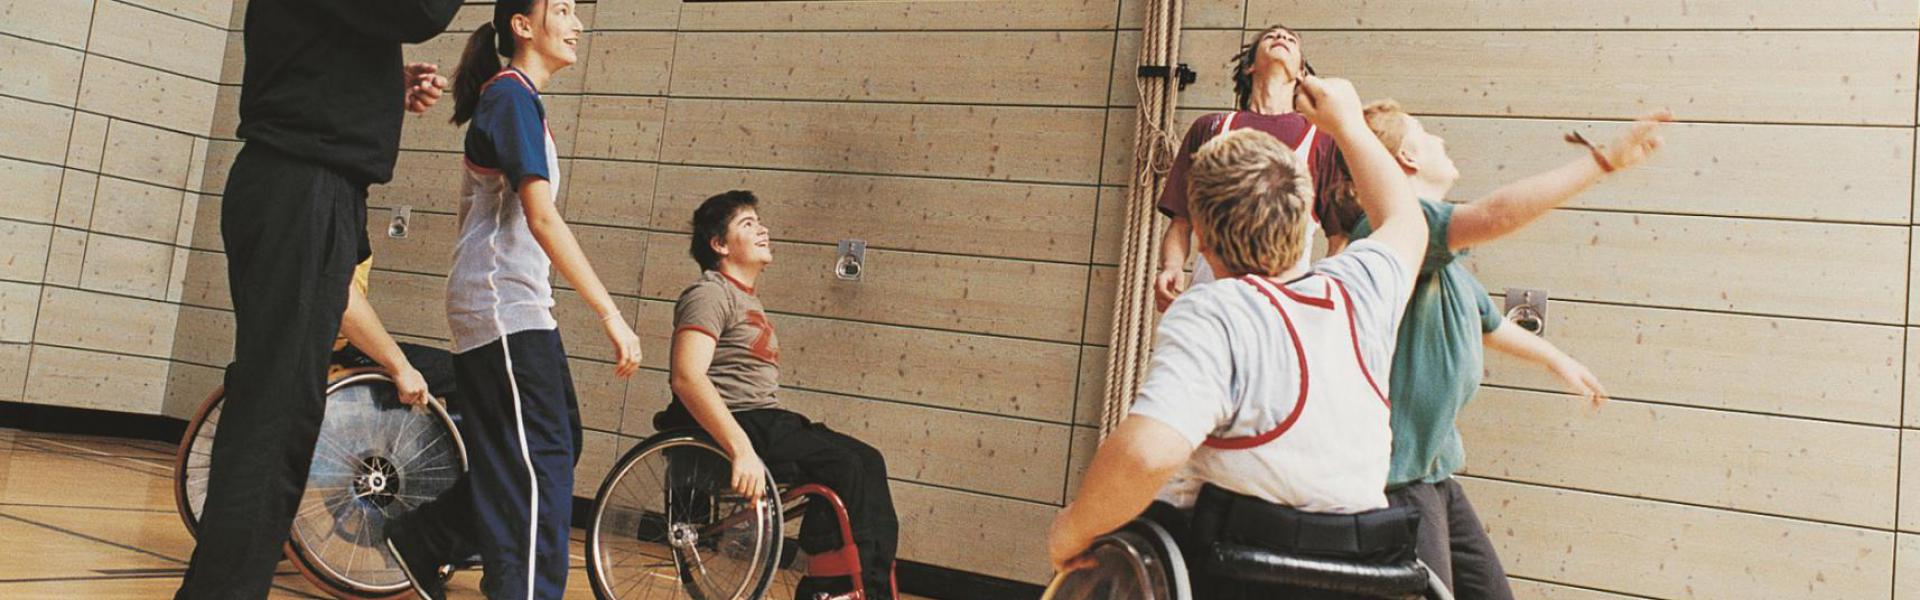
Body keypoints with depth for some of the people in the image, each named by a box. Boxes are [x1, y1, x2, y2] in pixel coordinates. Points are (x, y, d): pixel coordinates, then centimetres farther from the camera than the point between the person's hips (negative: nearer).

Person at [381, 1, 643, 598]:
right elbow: (542, 218, -21)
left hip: (520, 306, 10)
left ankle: (422, 538, 23)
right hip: (503, 308, -10)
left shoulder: (514, 99, 19)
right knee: (540, 465, -12)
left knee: (558, 446, 12)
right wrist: (611, 314, -24)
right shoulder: (513, 96, -11)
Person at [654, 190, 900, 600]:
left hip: (763, 421, 10)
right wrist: (742, 449, -31)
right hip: (731, 423, -10)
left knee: (867, 462, -2)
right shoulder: (710, 294, -9)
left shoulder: (748, 299, 23)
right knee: (845, 464, -21)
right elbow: (687, 377, -24)